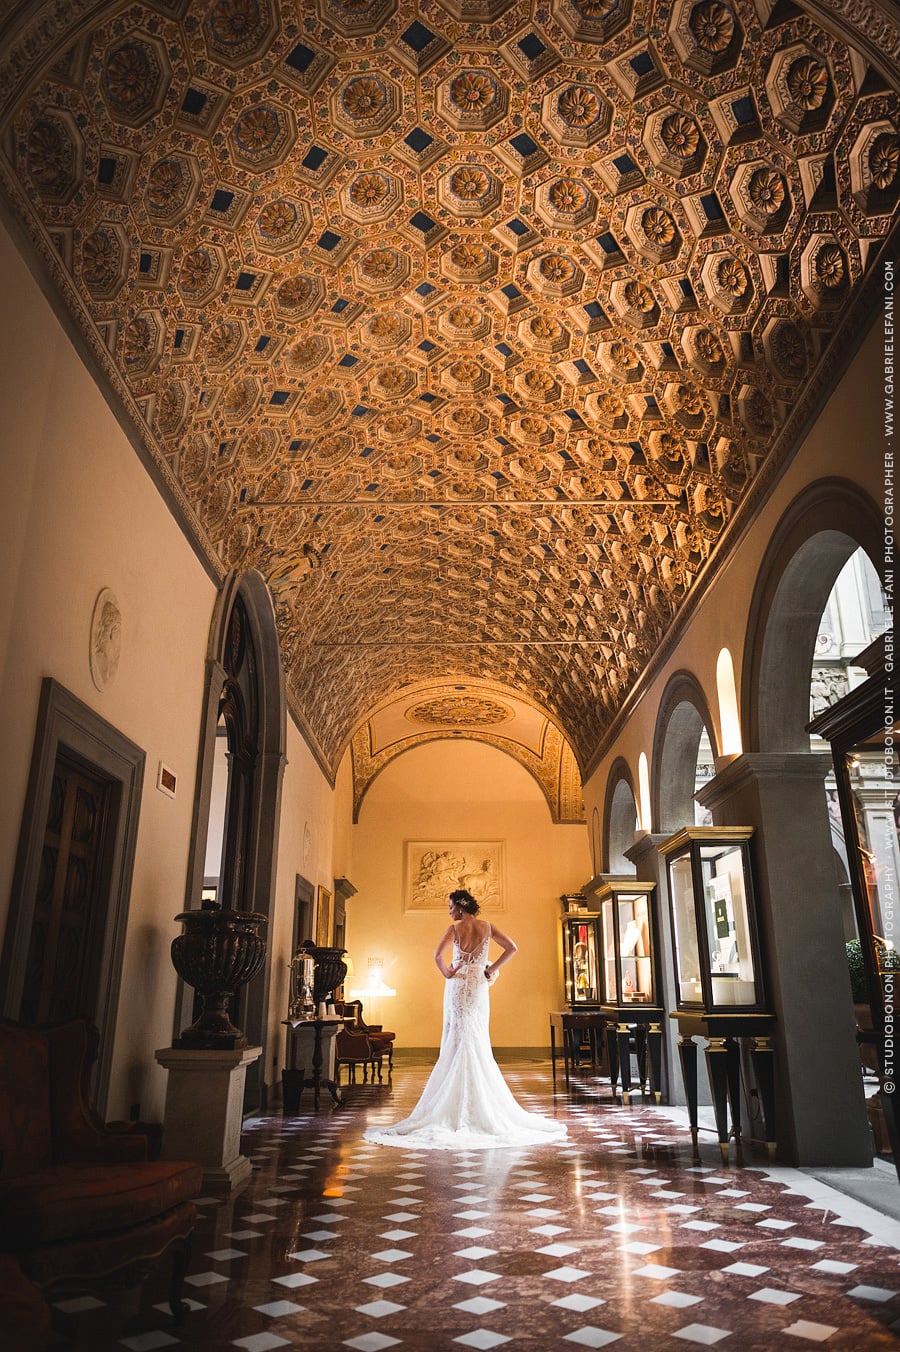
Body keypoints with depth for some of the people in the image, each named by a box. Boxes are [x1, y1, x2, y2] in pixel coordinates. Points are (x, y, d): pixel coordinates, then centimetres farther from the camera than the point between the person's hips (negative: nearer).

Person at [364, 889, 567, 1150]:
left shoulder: (455, 928, -8)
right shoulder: (487, 927, 3)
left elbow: (438, 955, -22)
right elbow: (512, 948, 2)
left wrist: (446, 973, -6)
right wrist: (492, 969, 5)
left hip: (458, 987, -4)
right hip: (480, 987, 4)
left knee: (458, 1042, 1)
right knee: (479, 1043, 9)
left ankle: (459, 1107, 2)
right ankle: (485, 1105, 11)